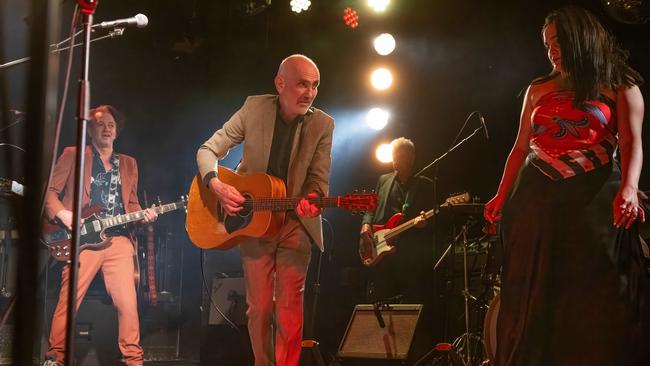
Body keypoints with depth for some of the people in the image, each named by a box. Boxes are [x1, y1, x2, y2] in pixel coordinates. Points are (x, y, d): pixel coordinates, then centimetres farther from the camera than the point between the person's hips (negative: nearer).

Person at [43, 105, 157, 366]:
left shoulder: (129, 164, 24)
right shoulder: (73, 155, 11)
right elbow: (50, 190, 6)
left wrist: (143, 215, 3)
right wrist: (62, 213, -11)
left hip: (119, 240, 3)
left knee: (128, 303, -8)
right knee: (69, 301, -8)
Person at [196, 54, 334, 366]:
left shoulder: (322, 125, -5)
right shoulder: (254, 108, -5)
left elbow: (319, 179, -6)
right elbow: (208, 150, -1)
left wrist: (312, 201, -30)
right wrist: (217, 185, -19)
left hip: (296, 225, -1)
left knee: (289, 308, -6)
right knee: (259, 307, 5)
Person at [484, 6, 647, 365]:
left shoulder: (619, 86, 3)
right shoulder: (538, 90, 15)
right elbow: (521, 148, 19)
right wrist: (501, 197, 12)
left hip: (595, 197, -4)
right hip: (537, 198, 4)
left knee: (594, 293, -7)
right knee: (534, 294, 3)